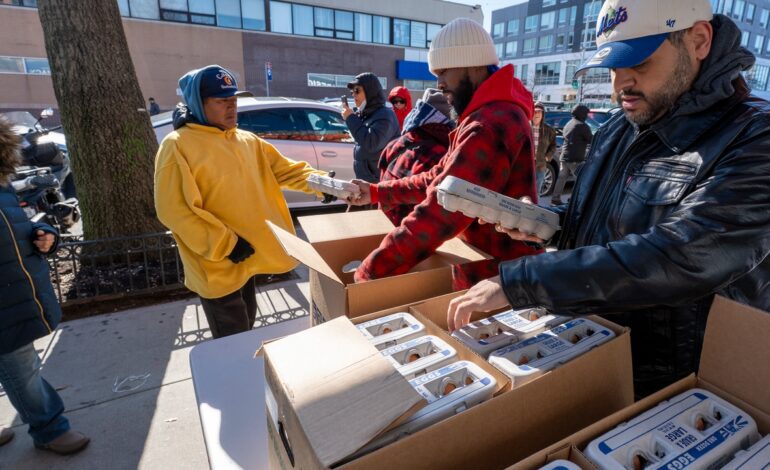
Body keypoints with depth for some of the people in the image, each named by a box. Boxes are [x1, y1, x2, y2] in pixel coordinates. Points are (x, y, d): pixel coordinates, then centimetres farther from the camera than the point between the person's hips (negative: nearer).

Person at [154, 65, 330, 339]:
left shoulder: (248, 141, 8)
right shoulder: (178, 146, -14)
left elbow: (284, 169, 6)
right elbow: (173, 210, -20)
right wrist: (225, 244, -23)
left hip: (246, 257, 7)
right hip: (217, 266, -7)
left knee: (246, 327, 25)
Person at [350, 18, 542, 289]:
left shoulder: (489, 127, -26)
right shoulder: (492, 115, 13)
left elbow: (439, 214, -33)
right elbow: (440, 177, 12)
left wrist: (368, 274, -27)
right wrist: (376, 192, 4)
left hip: (496, 282, -10)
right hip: (491, 269, 10)